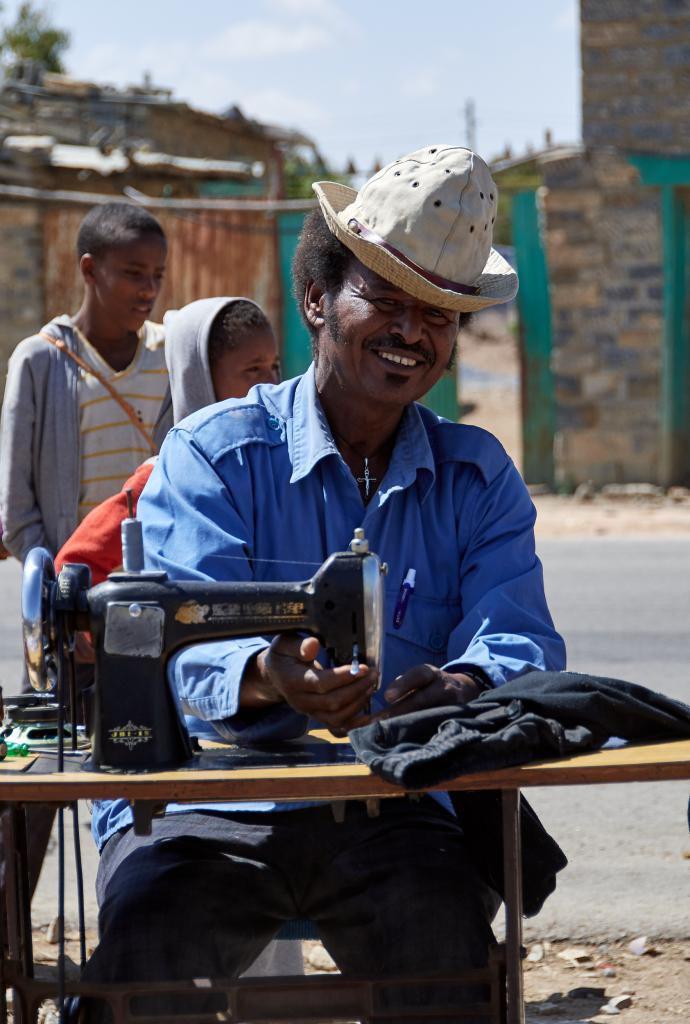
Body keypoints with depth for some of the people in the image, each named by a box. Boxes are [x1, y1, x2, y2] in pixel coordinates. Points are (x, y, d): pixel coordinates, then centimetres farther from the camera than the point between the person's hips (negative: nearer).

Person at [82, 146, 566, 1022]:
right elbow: (183, 637, -11)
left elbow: (520, 642, -2)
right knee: (148, 931, -30)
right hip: (208, 803, -1)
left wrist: (463, 688, -28)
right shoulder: (213, 453, 3)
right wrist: (267, 676, -36)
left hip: (394, 813, 1)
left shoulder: (479, 478, 13)